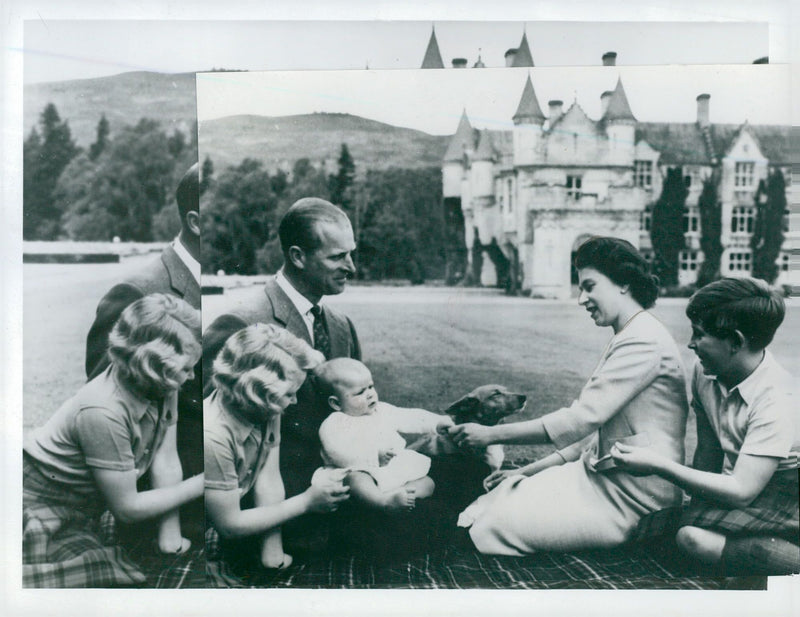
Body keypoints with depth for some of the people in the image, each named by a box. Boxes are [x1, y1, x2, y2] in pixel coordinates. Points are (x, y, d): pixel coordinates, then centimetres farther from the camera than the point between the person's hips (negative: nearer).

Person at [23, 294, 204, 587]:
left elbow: (166, 462, -7)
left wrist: (171, 541, -6)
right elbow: (126, 508, -23)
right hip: (41, 506, -7)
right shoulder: (103, 412, -34)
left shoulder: (162, 385, -13)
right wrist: (201, 484, -18)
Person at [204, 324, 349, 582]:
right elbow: (229, 526, -26)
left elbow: (268, 479, -11)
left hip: (233, 507, 7)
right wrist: (307, 502, -24)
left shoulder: (267, 409, -14)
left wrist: (272, 558, -14)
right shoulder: (213, 435, -36)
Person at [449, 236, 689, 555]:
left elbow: (581, 418, -23)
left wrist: (491, 434, -19)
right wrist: (531, 470, 11)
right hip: (603, 475, 10)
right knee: (495, 501, -2)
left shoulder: (643, 342, -17)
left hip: (630, 498, -10)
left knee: (496, 526, -17)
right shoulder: (626, 340, 18)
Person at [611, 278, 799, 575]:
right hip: (743, 483, 8)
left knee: (692, 536, -29)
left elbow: (741, 491, -27)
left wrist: (658, 464, -25)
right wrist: (697, 505, -3)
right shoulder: (704, 372, -3)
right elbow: (708, 450, 4)